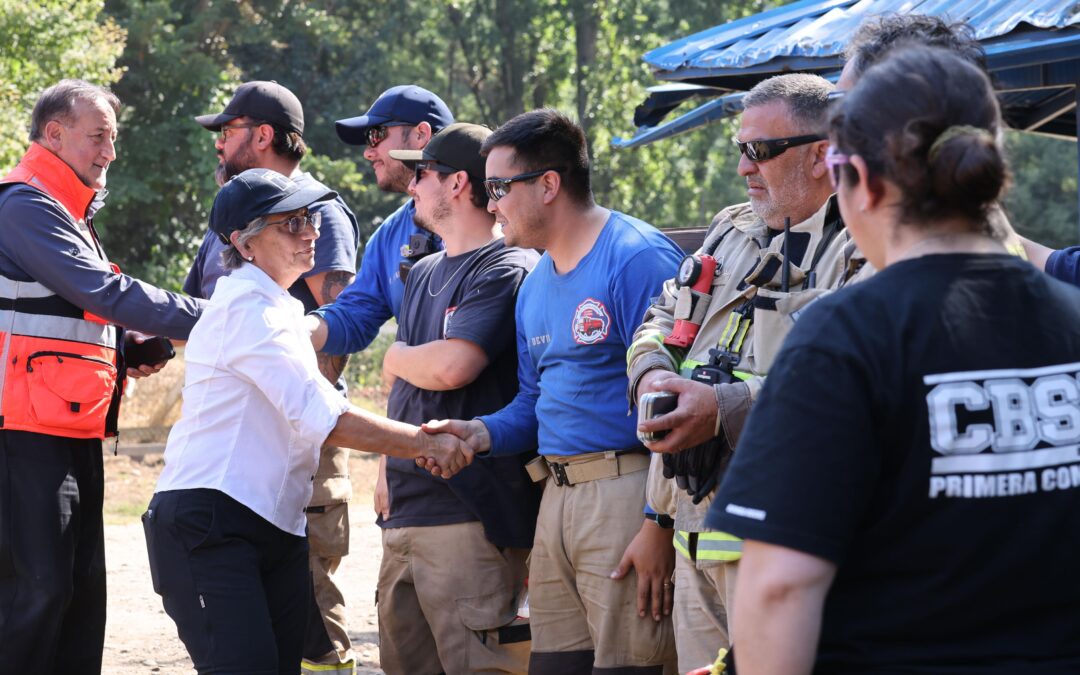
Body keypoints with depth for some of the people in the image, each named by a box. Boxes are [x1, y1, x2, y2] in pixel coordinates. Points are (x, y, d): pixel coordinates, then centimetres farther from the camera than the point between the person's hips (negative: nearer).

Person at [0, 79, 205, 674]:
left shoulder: (68, 212, 21)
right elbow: (105, 293, -18)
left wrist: (127, 352, 7)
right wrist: (206, 319, -15)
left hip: (76, 431, 10)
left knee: (82, 587, 11)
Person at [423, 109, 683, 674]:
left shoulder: (639, 259, -11)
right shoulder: (535, 286, 18)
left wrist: (659, 525, -20)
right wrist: (483, 433, 4)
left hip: (627, 493, -9)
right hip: (556, 495, 9)